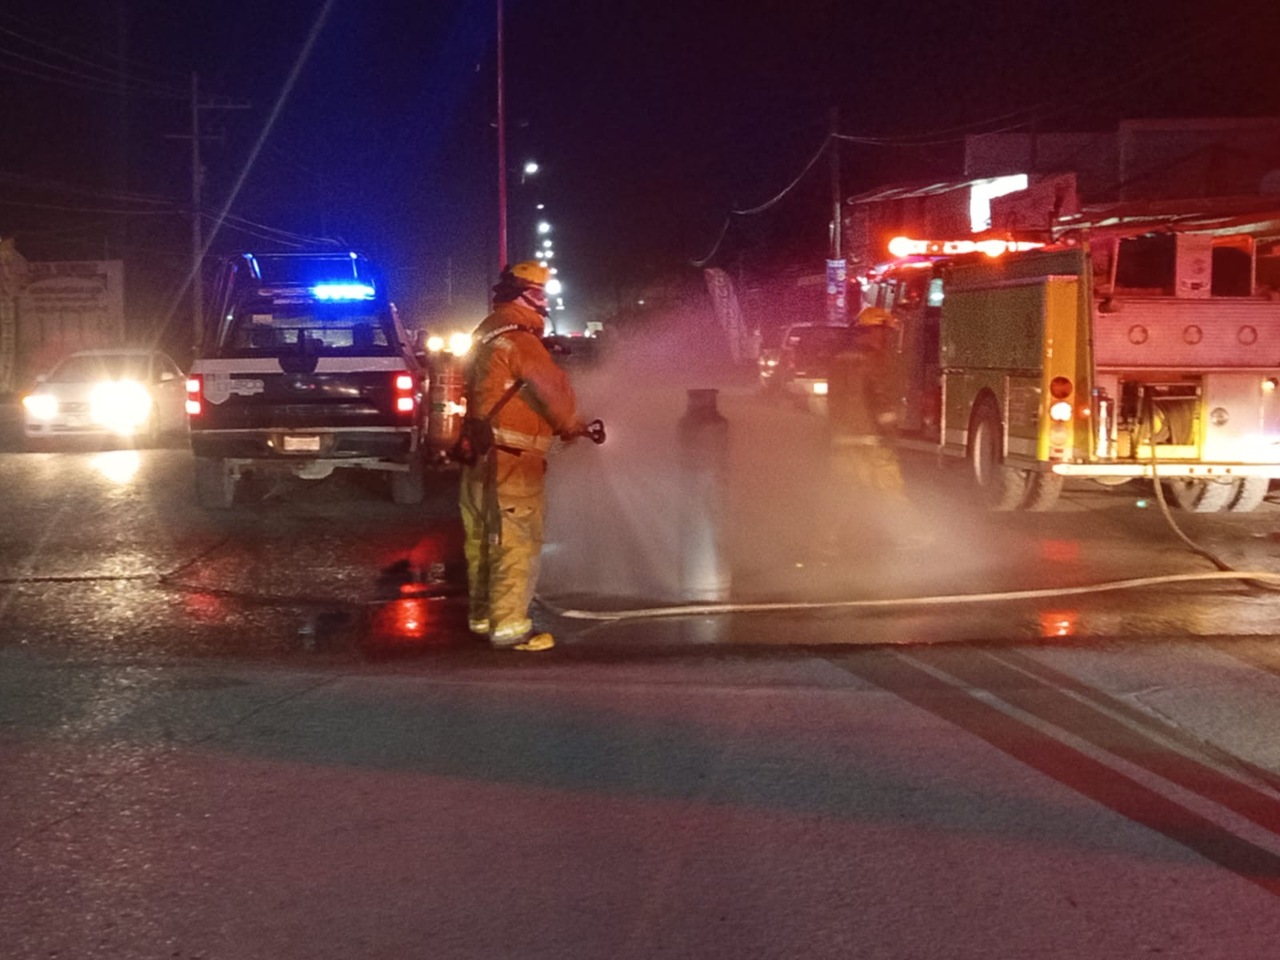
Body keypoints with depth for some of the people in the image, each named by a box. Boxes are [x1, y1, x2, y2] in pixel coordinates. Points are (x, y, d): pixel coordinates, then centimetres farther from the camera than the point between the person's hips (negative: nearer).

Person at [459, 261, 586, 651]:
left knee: (483, 540, 18)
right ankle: (510, 627, -6)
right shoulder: (519, 340, -16)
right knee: (517, 545, -7)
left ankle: (482, 616, 28)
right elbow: (553, 388, -15)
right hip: (512, 462, -10)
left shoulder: (485, 335, 15)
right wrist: (571, 425, 4)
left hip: (481, 456, 10)